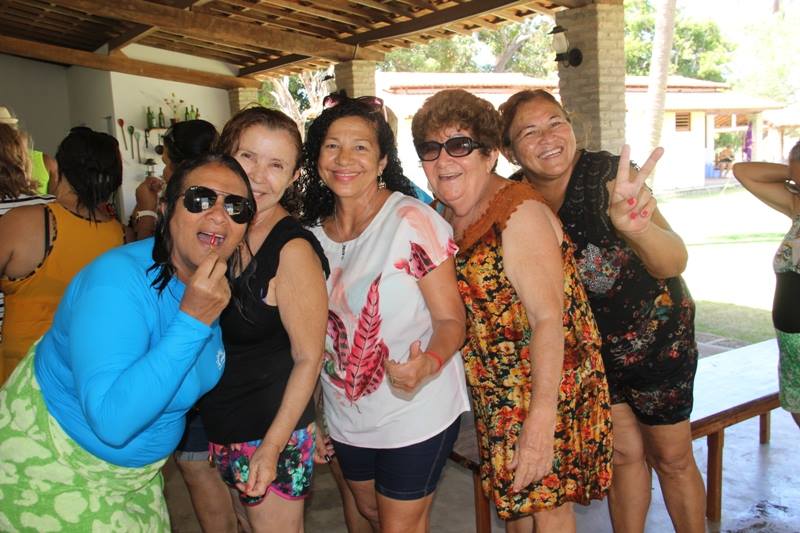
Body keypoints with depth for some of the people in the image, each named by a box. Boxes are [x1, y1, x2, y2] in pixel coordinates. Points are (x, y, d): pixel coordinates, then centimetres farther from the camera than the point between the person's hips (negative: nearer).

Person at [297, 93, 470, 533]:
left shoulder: (412, 221, -18)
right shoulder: (313, 231, -1)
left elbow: (451, 320, -17)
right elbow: (318, 331, 8)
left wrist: (427, 365, -37)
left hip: (415, 413, -6)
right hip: (346, 416, 6)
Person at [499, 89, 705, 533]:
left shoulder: (609, 175, -27)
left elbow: (674, 262, -38)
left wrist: (636, 227, -58)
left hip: (657, 337, -2)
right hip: (587, 346, 3)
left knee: (672, 458, 12)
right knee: (624, 453, 15)